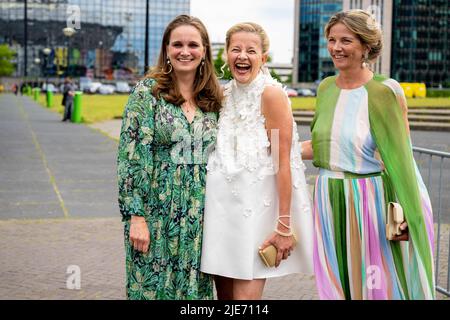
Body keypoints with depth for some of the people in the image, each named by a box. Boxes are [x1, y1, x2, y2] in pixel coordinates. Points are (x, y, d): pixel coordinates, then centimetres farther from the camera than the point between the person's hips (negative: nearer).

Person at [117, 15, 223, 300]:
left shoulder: (213, 98, 8)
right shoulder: (147, 92, -5)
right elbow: (131, 157, -9)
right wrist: (136, 216, -14)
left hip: (200, 218, 4)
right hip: (157, 213, -4)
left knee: (194, 288, 9)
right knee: (154, 287, 3)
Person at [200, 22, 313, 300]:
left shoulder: (271, 94, -11)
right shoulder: (226, 93, 10)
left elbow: (283, 163, -14)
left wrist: (284, 225, -17)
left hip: (257, 206, -6)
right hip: (223, 205, 6)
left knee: (246, 293, -7)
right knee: (225, 293, 10)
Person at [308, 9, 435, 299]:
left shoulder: (384, 91, -11)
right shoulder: (326, 88, 8)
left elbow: (400, 157, -13)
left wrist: (404, 213, -16)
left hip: (370, 199, -6)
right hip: (330, 200, 6)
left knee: (378, 286, 3)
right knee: (337, 284, 12)